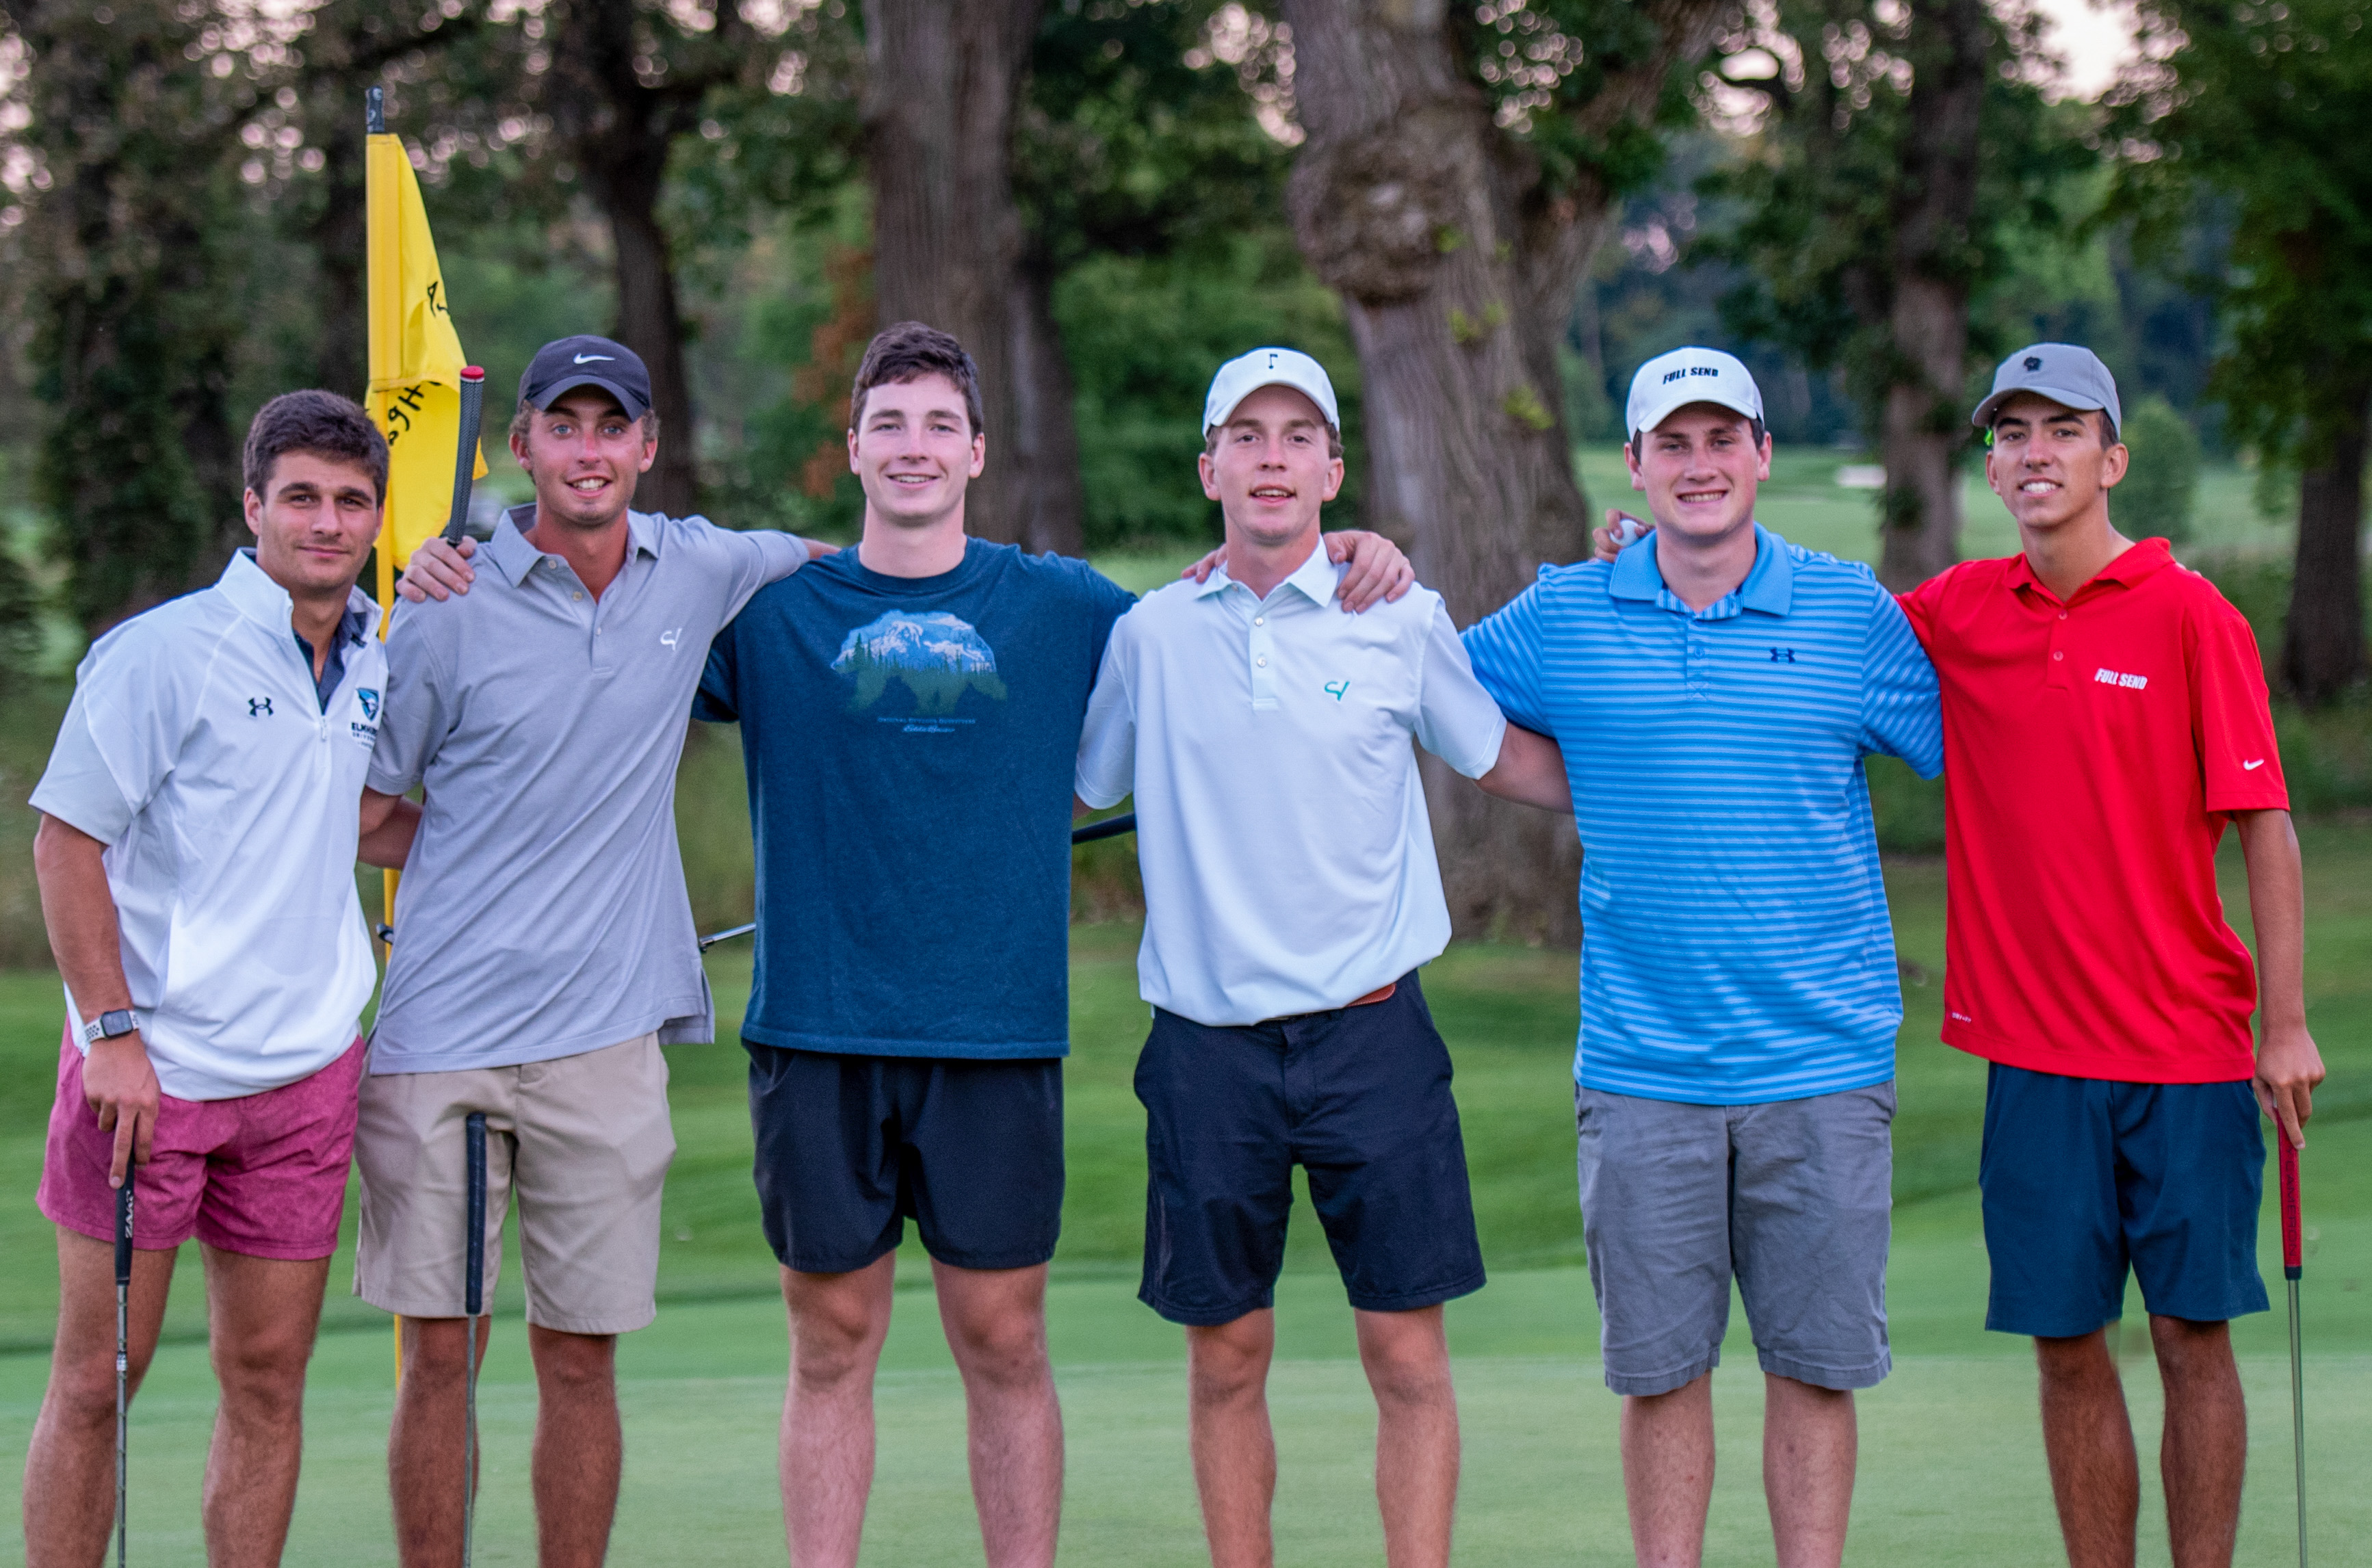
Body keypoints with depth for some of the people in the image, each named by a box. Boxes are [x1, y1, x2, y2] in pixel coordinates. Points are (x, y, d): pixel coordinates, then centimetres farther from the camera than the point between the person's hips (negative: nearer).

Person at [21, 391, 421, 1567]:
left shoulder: (379, 665, 9)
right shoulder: (164, 652, -9)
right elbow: (65, 843, -9)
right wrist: (113, 1035, -15)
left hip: (305, 1071, 5)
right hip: (149, 1071, -5)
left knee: (268, 1379, 7)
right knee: (95, 1380, 0)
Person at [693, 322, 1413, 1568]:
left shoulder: (1063, 609, 8)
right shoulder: (770, 609, 5)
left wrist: (1349, 563, 4)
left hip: (998, 1039, 0)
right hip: (817, 1033, 0)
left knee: (1003, 1343, 3)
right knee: (831, 1341, 5)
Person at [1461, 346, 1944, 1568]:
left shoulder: (1852, 612, 3)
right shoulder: (1563, 618, 4)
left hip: (1822, 1061, 0)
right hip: (1641, 1065, 0)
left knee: (1814, 1365, 4)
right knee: (1659, 1369, 5)